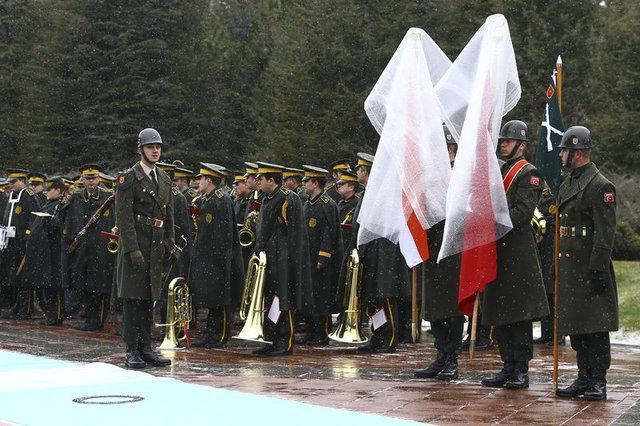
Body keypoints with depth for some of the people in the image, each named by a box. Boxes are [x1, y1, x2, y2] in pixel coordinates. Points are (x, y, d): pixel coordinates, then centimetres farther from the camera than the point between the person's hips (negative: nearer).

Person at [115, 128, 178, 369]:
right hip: (134, 243, -7)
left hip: (156, 245, 7)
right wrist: (132, 249, -19)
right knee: (132, 297, -3)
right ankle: (132, 351, 0)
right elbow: (124, 216, -13)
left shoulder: (165, 179, 15)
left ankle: (145, 348, 17)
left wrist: (170, 243, 8)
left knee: (149, 297, 10)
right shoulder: (128, 178, -7)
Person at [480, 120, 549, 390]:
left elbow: (523, 212, -16)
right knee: (498, 316, 10)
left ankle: (521, 372, 2)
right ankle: (508, 368, 18)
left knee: (519, 315, -4)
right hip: (497, 252, 8)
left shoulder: (528, 173, -5)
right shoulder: (497, 172, 19)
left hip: (518, 255, -8)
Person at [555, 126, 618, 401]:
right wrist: (560, 265, 20)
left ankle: (598, 383, 2)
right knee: (575, 324, 11)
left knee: (595, 325, -3)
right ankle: (584, 378, 19)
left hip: (590, 267, -9)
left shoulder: (600, 185, -11)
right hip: (569, 268, 9)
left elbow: (605, 233, -15)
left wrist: (598, 270, -19)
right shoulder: (567, 183, 17)